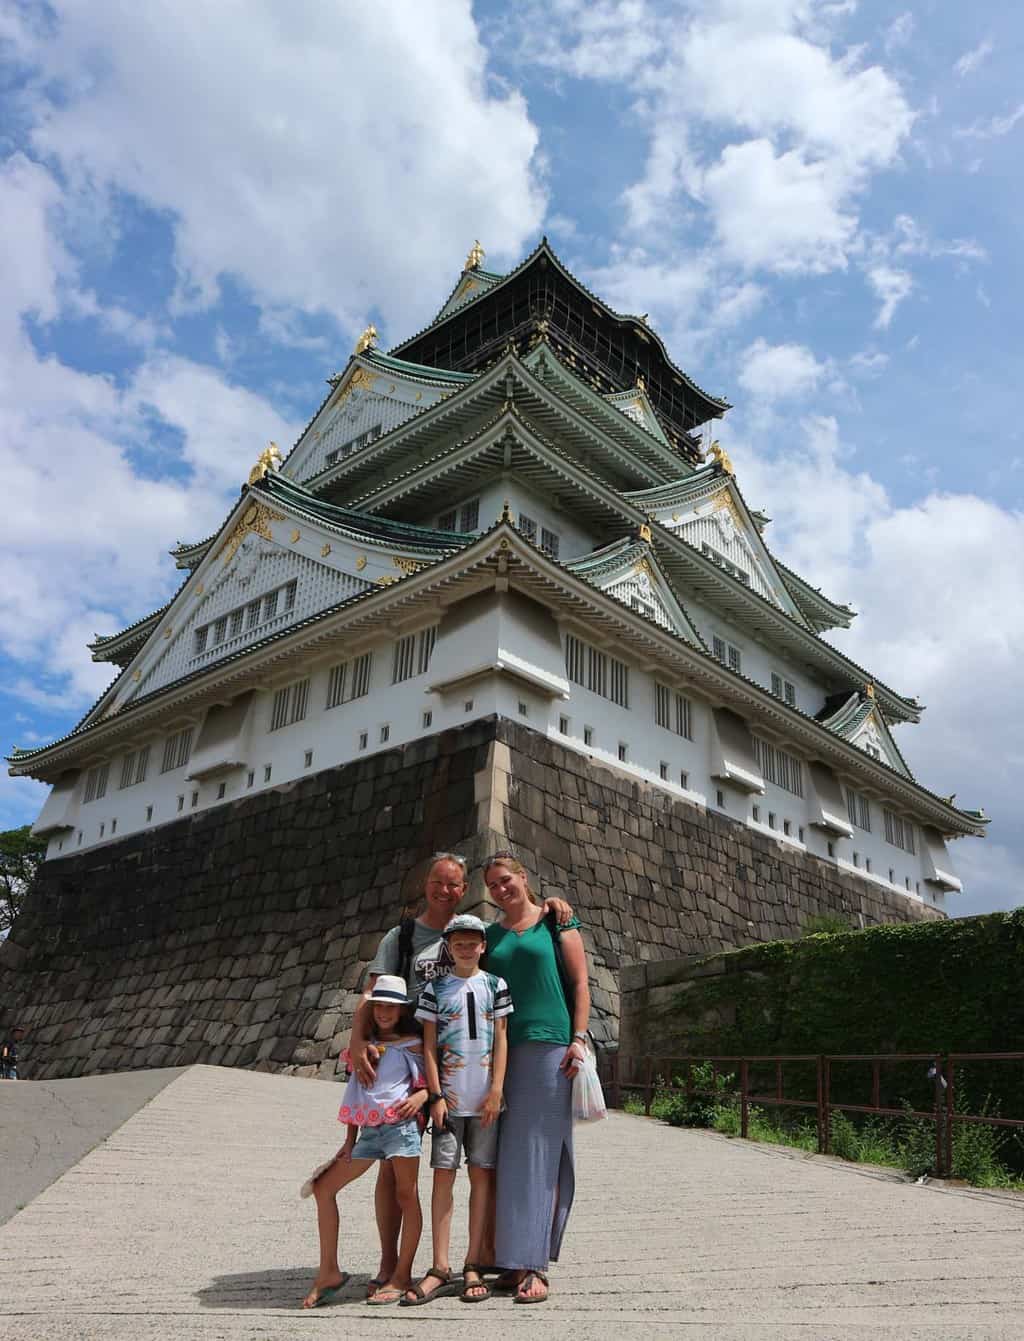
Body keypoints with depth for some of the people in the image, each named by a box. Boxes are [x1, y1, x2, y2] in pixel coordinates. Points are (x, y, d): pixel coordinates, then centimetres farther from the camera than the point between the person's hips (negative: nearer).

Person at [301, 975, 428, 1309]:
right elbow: (356, 1093, 17)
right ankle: (329, 1272, 13)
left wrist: (419, 1097, -23)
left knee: (406, 1195, -1)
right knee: (323, 1187, 5)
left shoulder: (411, 1044, 1)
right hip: (368, 1131, 6)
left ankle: (402, 1275, 12)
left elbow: (428, 1082, -1)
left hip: (400, 1126, -6)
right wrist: (350, 1139, 15)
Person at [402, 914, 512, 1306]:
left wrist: (496, 1090, -4)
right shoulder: (435, 989, 4)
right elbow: (429, 1046, 2)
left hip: (485, 1097, 0)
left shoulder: (495, 986, 5)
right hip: (448, 1096, 0)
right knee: (443, 1174, 0)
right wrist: (436, 1095, -4)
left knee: (481, 1173, 4)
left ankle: (473, 1266, 13)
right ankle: (440, 1269, 5)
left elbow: (500, 1040, 3)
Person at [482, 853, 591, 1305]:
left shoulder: (555, 921, 3)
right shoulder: (490, 935, 15)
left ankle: (535, 1265, 0)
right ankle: (516, 1259, 15)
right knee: (510, 1156, 6)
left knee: (540, 1153, -4)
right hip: (503, 1052, 4)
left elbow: (580, 983, 0)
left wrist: (578, 1038, -9)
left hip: (550, 1046, -4)